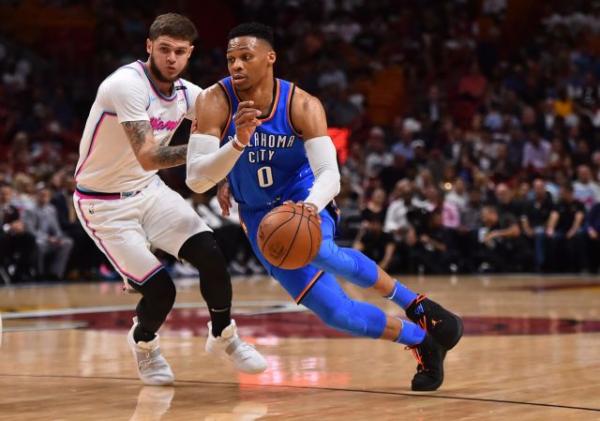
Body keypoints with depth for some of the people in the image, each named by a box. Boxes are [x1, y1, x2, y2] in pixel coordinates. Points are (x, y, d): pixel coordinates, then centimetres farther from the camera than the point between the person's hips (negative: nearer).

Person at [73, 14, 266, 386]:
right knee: (160, 289, -13)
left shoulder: (188, 94, -5)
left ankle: (223, 335, 13)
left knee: (211, 255, -12)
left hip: (149, 191, 6)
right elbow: (148, 157, -35)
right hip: (104, 204, -6)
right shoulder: (127, 85, -27)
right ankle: (143, 342, 21)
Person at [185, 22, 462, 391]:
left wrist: (311, 205, -49)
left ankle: (415, 304, -18)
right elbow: (196, 179, -23)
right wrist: (238, 142, -37)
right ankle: (421, 339, 16)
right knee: (338, 314, -7)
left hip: (304, 200, -1)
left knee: (318, 250, -39)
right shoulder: (216, 102, -19)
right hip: (262, 216, 2)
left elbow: (329, 174, -28)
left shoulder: (303, 106, -19)